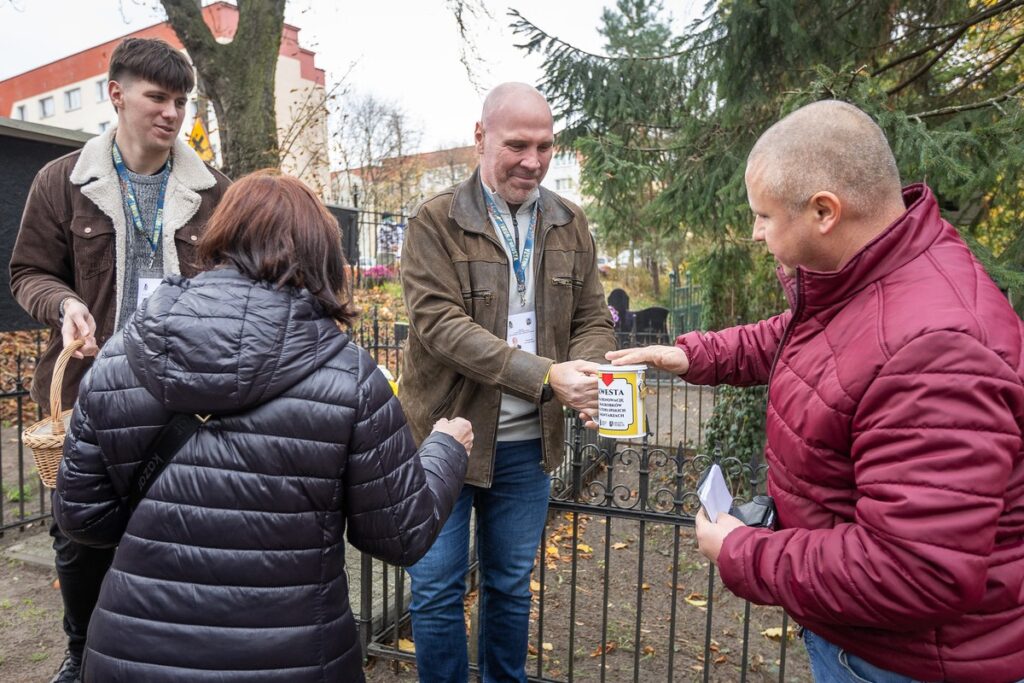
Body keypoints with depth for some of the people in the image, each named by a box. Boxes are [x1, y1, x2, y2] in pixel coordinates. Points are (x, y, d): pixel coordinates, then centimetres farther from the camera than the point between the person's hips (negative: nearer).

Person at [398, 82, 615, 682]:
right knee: (437, 590, 10)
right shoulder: (436, 222, -9)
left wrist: (585, 374, -17)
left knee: (512, 586, 20)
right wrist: (546, 375, -27)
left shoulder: (571, 224, 5)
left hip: (529, 443, 4)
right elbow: (440, 324, -19)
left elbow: (593, 318, 7)